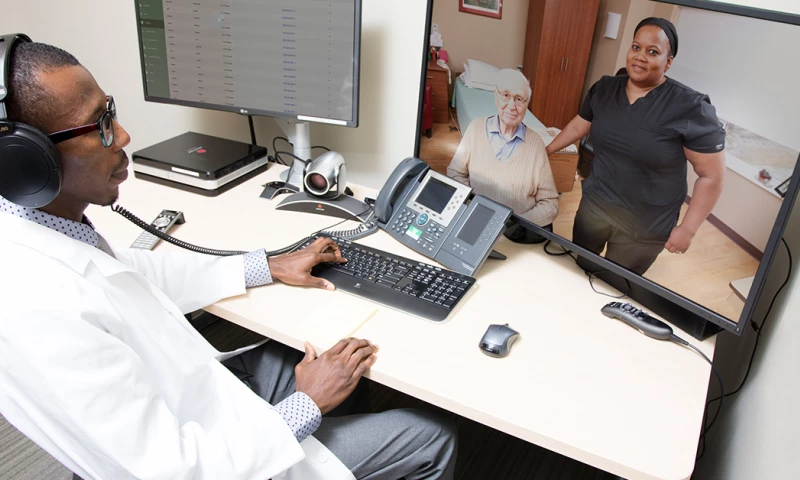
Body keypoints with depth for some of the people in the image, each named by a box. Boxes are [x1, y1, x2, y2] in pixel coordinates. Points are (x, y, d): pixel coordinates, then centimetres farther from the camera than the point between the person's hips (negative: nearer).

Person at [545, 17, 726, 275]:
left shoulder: (691, 108, -19)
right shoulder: (604, 89, -3)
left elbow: (712, 176, -15)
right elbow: (577, 126, 15)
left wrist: (687, 230, -14)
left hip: (645, 226, -4)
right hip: (594, 205, 4)